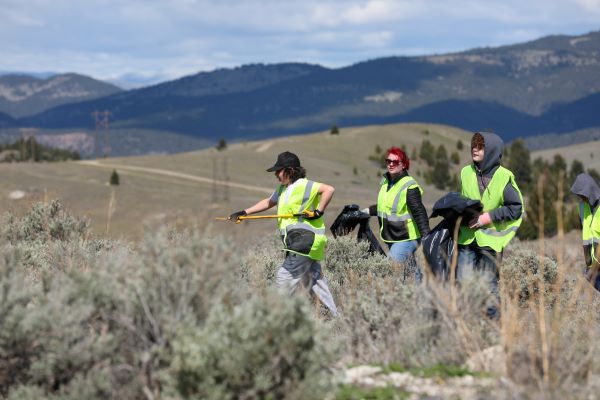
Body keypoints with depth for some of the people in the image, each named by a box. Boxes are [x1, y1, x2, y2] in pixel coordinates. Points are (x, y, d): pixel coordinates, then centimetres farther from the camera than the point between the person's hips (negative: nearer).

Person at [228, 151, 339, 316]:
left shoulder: (303, 185, -12)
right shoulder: (283, 188, 17)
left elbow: (329, 189, -21)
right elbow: (268, 202, 29)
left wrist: (318, 211, -21)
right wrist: (244, 213, 26)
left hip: (304, 239, -10)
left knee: (285, 277, -9)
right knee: (314, 280, 11)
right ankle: (333, 316, 14)